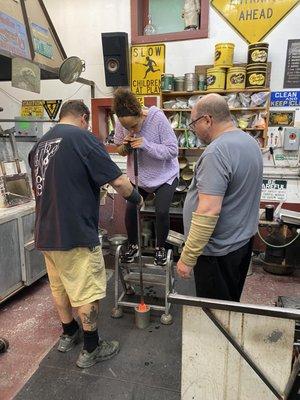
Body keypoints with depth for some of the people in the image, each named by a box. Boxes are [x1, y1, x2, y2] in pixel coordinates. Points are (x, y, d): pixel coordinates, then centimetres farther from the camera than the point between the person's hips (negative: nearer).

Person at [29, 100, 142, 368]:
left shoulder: (40, 145, 13)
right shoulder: (82, 138, -12)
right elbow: (118, 181, -16)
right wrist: (137, 198, 2)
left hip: (46, 233, 9)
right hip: (75, 233, -8)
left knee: (60, 286, 22)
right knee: (88, 291, 6)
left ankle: (68, 334, 41)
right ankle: (91, 349, 22)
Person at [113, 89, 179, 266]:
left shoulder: (157, 117, -25)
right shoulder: (121, 123, -14)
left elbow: (173, 150, -24)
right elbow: (120, 151, 1)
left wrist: (146, 145, -34)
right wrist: (126, 146, -23)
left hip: (165, 175, -3)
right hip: (138, 175, 3)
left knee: (162, 211, -12)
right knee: (130, 209, -4)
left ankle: (161, 247, 16)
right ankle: (133, 245, 24)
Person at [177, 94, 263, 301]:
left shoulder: (216, 153, -25)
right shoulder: (250, 141, 7)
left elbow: (208, 211, -30)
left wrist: (187, 258, -23)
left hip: (219, 250, -9)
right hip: (243, 238, 9)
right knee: (231, 305, 25)